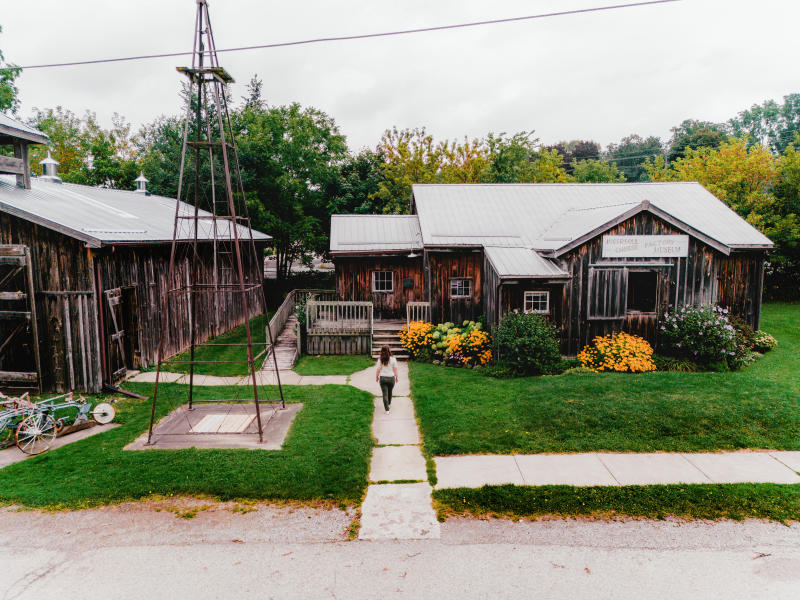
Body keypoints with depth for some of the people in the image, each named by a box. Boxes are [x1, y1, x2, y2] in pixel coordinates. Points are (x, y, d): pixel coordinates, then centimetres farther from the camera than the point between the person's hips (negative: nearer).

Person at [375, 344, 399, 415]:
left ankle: (387, 409, -1)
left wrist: (376, 377, 10)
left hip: (383, 378, -1)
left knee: (385, 393, 4)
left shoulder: (380, 360, -10)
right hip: (391, 378, 1)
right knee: (390, 392, 24)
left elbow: (378, 370, -5)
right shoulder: (393, 359, -10)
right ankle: (389, 404, 45)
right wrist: (397, 377, 8)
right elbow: (395, 370, -6)